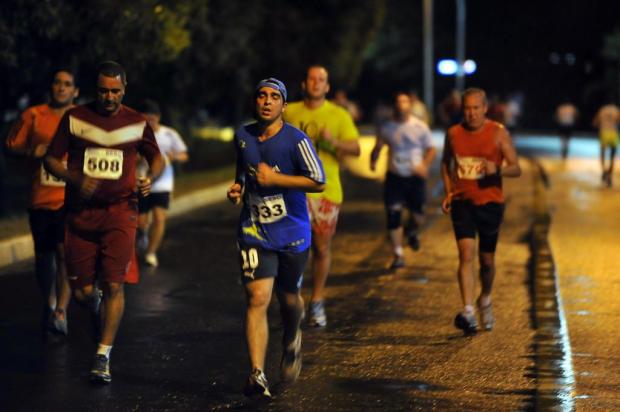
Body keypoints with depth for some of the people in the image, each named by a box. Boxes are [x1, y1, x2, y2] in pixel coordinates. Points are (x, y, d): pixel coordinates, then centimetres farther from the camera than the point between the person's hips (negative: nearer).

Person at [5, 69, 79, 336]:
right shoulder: (33, 116, 6)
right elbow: (11, 146, 9)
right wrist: (31, 152, -11)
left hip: (72, 198, -2)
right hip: (40, 199, 2)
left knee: (66, 253, -16)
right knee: (43, 255, 12)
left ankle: (60, 313, -17)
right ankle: (48, 304, 34)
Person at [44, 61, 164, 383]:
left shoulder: (136, 123, 5)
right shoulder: (75, 118, 3)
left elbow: (157, 158, 18)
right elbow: (51, 159, 5)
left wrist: (150, 178, -5)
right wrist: (75, 179, -14)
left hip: (120, 212, -1)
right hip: (80, 212, 1)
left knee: (113, 285, -11)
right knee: (81, 290, 3)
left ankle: (103, 356, -3)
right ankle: (97, 315, 40)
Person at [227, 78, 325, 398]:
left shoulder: (296, 140, -11)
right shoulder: (242, 136, 6)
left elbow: (318, 182, -14)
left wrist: (274, 179, -17)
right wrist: (238, 187, 5)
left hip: (292, 232, -2)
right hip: (254, 231, 2)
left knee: (288, 296, 14)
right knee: (257, 298, -13)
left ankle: (292, 343, 48)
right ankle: (257, 375, -19)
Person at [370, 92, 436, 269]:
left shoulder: (420, 127, -1)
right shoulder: (386, 128, 2)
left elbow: (431, 149, 4)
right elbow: (378, 147, 7)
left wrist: (425, 165, -16)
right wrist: (373, 161, -15)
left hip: (415, 177, 0)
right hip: (394, 176, 0)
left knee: (418, 216, 0)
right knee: (393, 216, -7)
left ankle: (412, 233, 39)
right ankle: (398, 256, 3)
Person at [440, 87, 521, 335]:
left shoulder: (498, 133, -4)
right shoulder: (453, 134, 3)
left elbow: (516, 169, -6)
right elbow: (446, 163, 20)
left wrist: (497, 169, -27)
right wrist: (448, 191, 7)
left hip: (490, 202, 0)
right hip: (462, 201, 1)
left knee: (487, 260, 9)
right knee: (466, 253, -17)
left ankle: (485, 300, 39)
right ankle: (468, 312, -24)